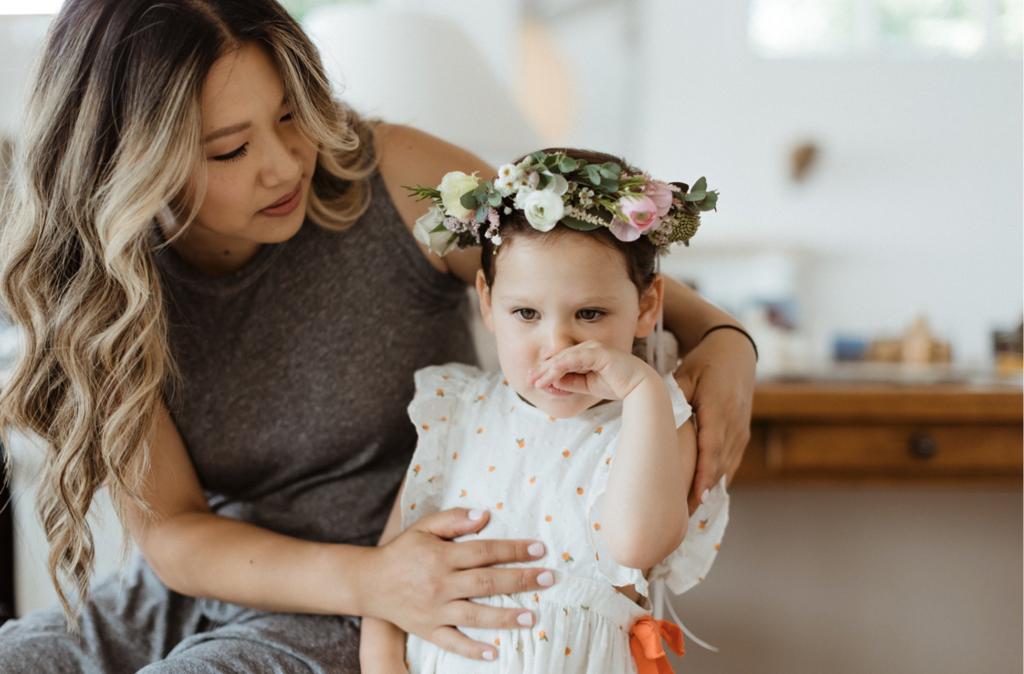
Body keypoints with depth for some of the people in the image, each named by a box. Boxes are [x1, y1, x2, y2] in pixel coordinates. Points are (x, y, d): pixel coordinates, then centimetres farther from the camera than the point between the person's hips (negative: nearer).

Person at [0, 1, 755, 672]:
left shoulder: (397, 181, -13)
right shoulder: (97, 285, -7)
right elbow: (167, 529, -9)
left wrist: (720, 337, -22)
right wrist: (368, 580, -26)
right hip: (191, 593, 4)